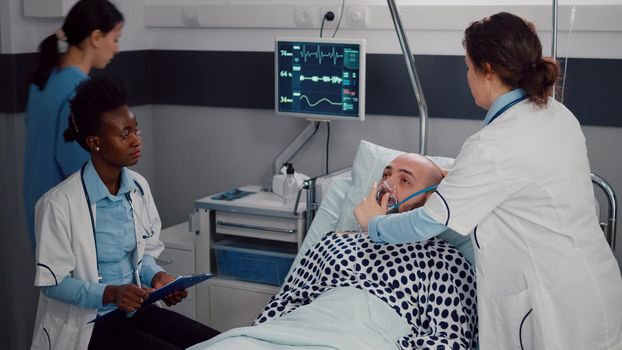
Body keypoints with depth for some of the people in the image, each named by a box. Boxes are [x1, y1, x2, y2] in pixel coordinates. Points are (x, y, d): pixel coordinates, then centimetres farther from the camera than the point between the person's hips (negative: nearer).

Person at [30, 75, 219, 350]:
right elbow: (53, 283, -14)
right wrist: (109, 294, -27)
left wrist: (156, 276, -8)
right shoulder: (60, 203, -18)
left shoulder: (138, 187, 1)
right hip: (85, 323, -6)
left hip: (135, 308, 6)